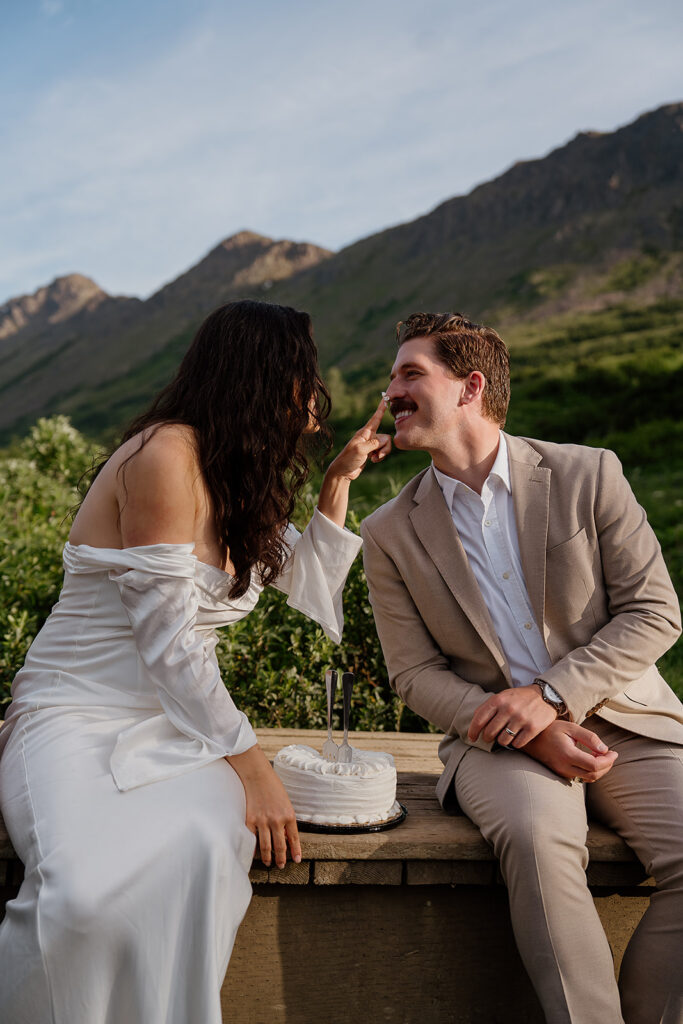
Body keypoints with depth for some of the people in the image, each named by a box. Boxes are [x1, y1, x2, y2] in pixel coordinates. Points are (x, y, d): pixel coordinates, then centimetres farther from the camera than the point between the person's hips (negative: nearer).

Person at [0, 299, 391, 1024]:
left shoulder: (238, 482, 14)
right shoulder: (166, 454, -13)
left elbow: (310, 590, 25)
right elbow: (165, 637, -17)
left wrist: (339, 479, 21)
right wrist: (250, 764, -18)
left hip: (177, 724, 7)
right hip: (76, 720, -6)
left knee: (201, 849, -28)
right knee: (92, 890, -34)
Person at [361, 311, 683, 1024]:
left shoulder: (588, 474, 1)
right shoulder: (389, 534, 4)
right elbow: (414, 672, 1)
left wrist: (552, 695, -15)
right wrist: (532, 735, -14)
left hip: (625, 722, 1)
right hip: (496, 740, -1)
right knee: (537, 837, -33)